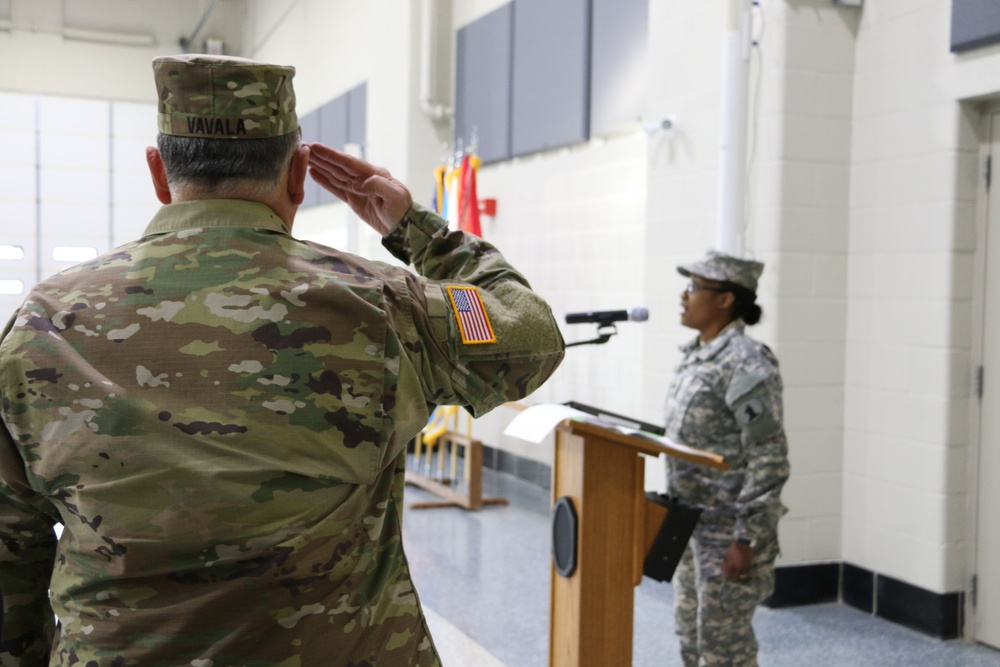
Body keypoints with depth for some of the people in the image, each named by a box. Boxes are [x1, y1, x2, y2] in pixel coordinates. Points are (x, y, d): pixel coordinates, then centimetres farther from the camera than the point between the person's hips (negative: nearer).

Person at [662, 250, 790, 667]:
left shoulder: (746, 364, -19)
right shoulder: (695, 355, 9)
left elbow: (768, 459, -21)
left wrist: (746, 540, -21)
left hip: (728, 532, -9)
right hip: (691, 524, 9)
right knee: (690, 633, 18)